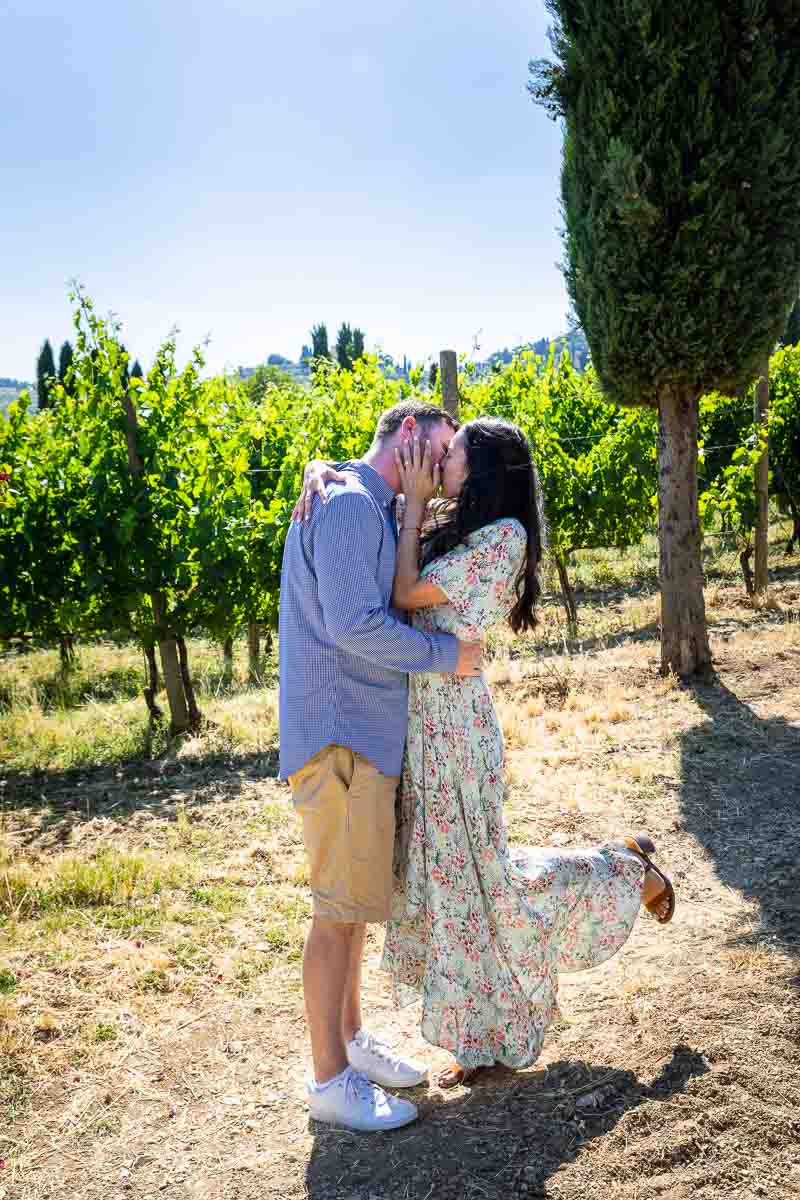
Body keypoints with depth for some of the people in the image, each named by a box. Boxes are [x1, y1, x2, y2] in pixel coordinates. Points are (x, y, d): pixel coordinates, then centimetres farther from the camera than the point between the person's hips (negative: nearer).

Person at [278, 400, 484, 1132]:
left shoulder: (375, 510, 17)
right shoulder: (348, 502, -15)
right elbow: (354, 624, -23)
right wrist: (445, 654, -13)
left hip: (366, 734, 10)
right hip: (340, 738, -10)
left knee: (357, 898, 17)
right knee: (341, 907, -2)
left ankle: (351, 1039, 31)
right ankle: (331, 1080, 10)